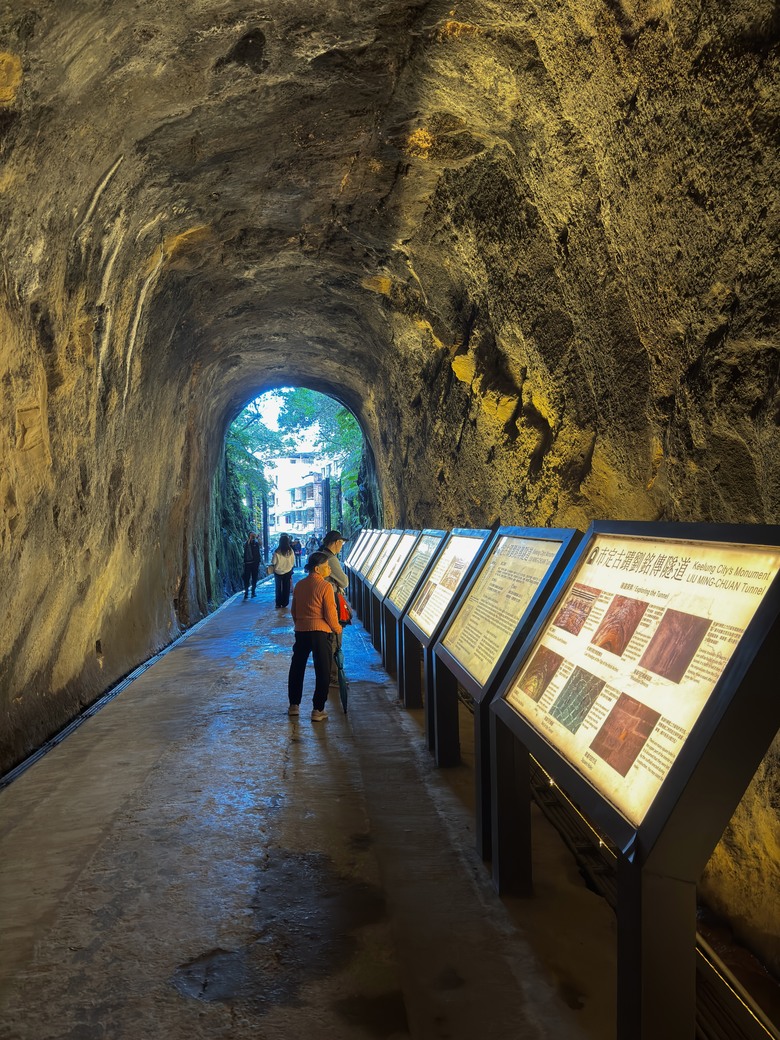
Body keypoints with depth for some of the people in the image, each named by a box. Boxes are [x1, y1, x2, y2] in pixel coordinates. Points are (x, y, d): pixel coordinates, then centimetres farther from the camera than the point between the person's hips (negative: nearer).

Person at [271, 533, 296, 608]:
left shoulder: (277, 551, -18)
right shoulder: (290, 551, -12)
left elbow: (273, 563, -10)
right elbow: (293, 562, -2)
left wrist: (274, 567, 10)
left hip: (278, 572, -1)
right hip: (288, 572, 1)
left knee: (278, 588, 13)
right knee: (286, 588, 12)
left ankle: (278, 604, 12)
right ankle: (284, 604, 15)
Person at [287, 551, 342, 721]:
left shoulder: (299, 585, 7)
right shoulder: (325, 586, -12)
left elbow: (293, 610, 14)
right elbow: (330, 613, -13)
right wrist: (337, 629, 3)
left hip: (301, 631, 6)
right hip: (321, 632, -6)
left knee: (297, 668, 19)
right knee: (322, 671, 3)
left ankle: (294, 705, 25)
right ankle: (318, 710, 3)